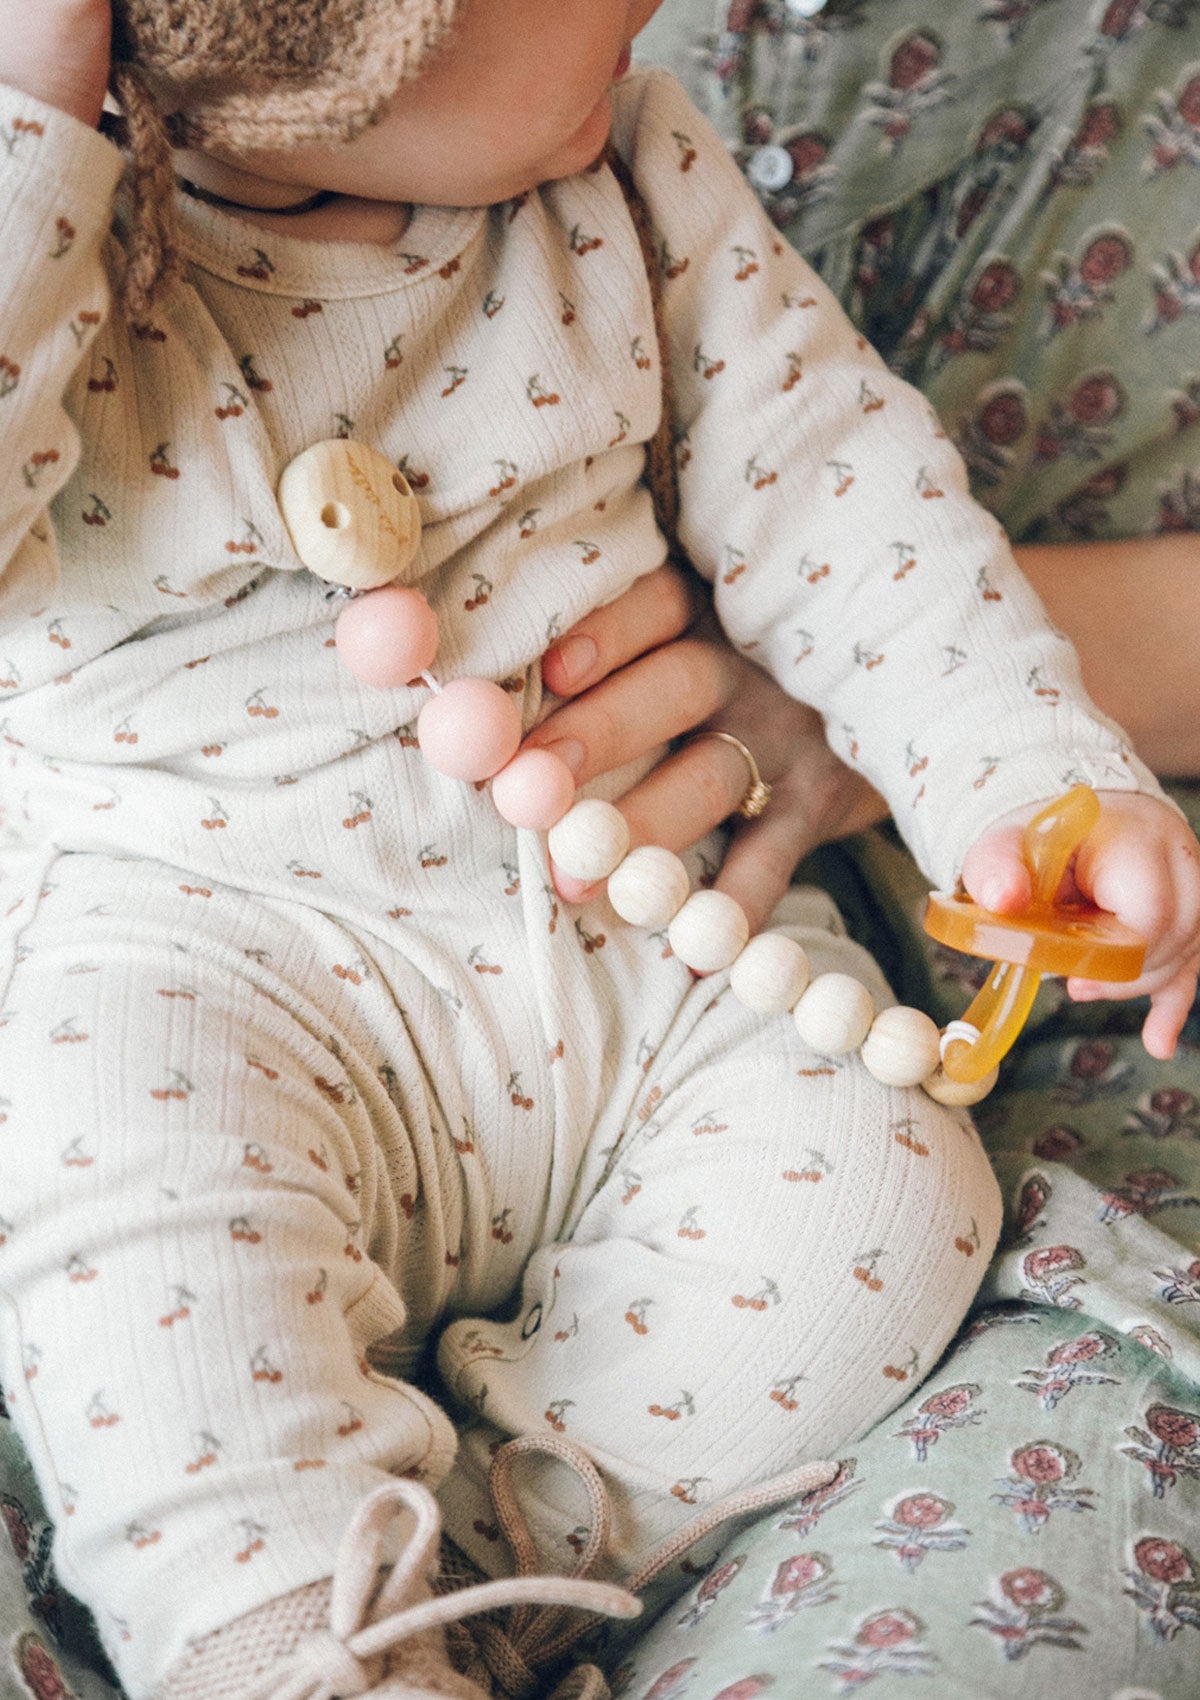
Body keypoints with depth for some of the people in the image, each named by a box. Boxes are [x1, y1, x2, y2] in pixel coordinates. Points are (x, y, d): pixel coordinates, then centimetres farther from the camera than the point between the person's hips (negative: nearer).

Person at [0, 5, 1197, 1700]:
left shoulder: (621, 153, 0)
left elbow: (816, 462, 5)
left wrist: (1026, 777, -5)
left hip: (637, 922, 4)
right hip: (207, 946, -4)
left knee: (878, 1201, -16)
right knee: (150, 1300, -32)